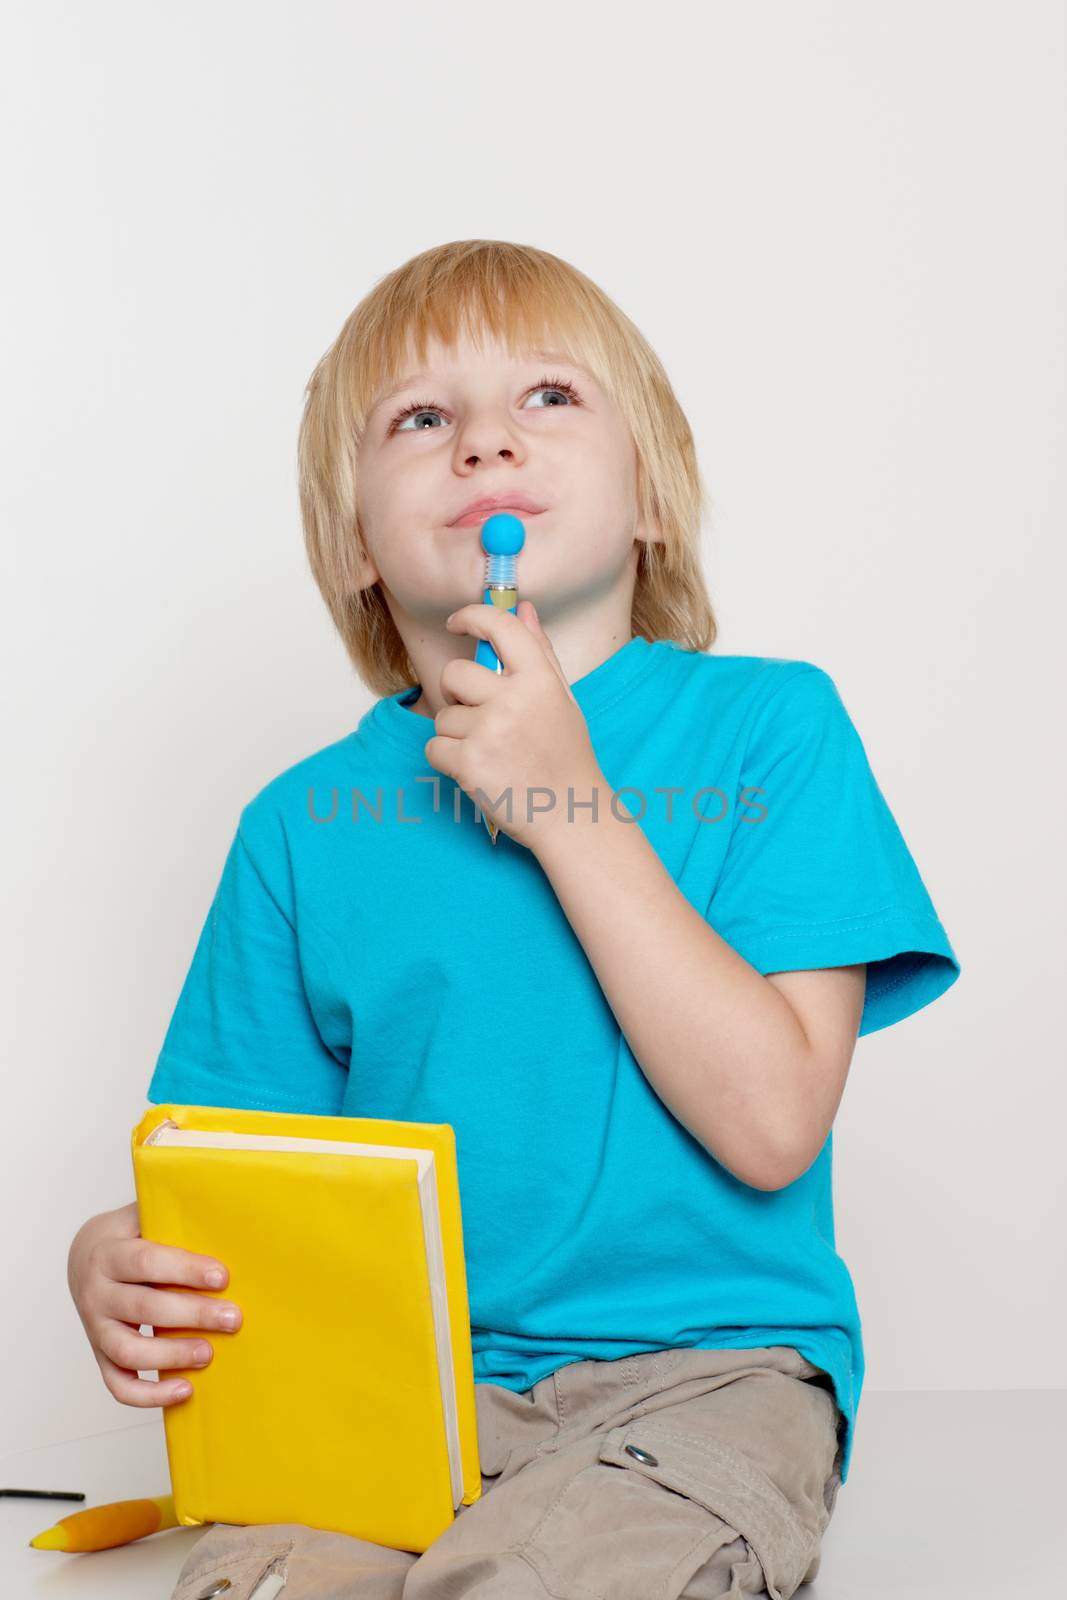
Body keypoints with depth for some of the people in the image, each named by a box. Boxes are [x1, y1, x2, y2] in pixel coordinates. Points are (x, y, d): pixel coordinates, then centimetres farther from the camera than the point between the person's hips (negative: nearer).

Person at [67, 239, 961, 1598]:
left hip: (704, 1369, -1)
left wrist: (572, 809, -13)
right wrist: (125, 1270, -14)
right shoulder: (306, 825, 6)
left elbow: (771, 1124, -11)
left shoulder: (769, 729, -1)